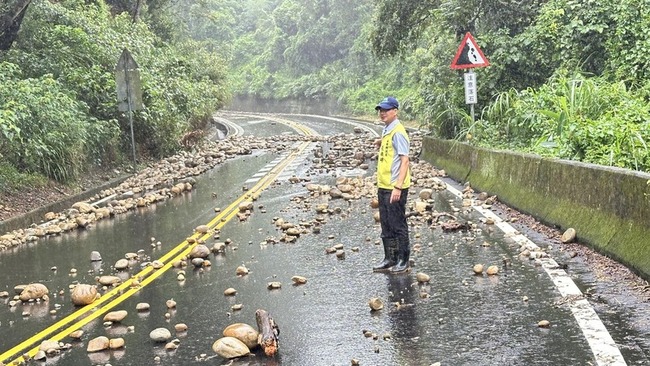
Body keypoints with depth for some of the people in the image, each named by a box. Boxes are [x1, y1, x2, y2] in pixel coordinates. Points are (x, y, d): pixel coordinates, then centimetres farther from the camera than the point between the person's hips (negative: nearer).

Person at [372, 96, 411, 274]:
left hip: (395, 188, -9)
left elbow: (404, 160, -20)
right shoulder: (386, 130, 13)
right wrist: (381, 143, 8)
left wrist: (398, 187, -25)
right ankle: (389, 259, 27)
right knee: (386, 225, 16)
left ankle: (403, 261, 12)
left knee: (398, 225, 1)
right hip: (383, 186, 9)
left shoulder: (398, 132, -15)